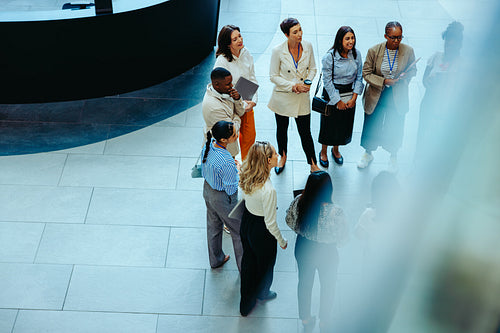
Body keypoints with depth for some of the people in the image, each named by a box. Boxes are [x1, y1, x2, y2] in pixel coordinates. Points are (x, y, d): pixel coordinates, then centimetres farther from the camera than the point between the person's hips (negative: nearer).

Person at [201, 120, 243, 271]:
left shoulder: (208, 146, -15)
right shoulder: (227, 162, -38)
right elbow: (231, 189, -25)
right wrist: (238, 170, -12)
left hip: (207, 189, 8)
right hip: (223, 199, -8)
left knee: (213, 225, 28)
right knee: (238, 231, 16)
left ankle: (216, 259, 51)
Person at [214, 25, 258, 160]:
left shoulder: (247, 54, -3)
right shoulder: (222, 61, -22)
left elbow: (253, 80, 4)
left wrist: (253, 101, -9)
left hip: (247, 106, 6)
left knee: (250, 137, 18)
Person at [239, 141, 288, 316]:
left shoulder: (245, 176, -16)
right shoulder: (268, 190, -37)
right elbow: (271, 223, -26)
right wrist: (282, 241, -10)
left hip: (246, 221, 6)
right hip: (262, 231, -6)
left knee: (248, 260, 27)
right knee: (265, 263, 25)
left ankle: (246, 302, 48)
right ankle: (262, 293, 55)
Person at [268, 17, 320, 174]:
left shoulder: (308, 46, -8)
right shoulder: (278, 51, -18)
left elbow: (312, 68, 6)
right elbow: (274, 76, -10)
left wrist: (308, 81, -13)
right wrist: (293, 86, -19)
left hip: (302, 97, 1)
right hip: (283, 97, -1)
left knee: (305, 132, 5)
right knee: (282, 129, 19)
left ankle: (313, 165, 20)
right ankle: (283, 157, 44)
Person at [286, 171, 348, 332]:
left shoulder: (298, 202, -24)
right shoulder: (335, 212, -34)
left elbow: (290, 222, -5)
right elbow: (342, 237, -19)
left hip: (303, 249, 3)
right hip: (326, 254, -3)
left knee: (304, 283, 27)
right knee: (328, 286, 25)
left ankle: (305, 319, 48)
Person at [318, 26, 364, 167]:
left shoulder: (356, 54, -5)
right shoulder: (329, 57, -18)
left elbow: (359, 77, 1)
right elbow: (327, 81, -15)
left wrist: (354, 98, -7)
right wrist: (338, 101, -13)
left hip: (350, 95, 4)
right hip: (332, 95, -4)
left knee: (344, 125, 16)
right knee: (329, 125, 10)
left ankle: (336, 150, 42)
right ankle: (323, 152, 33)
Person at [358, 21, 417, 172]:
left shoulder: (408, 51, -11)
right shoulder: (374, 51, -14)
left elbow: (413, 70, 5)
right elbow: (366, 73, -8)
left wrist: (405, 76, -18)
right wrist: (383, 81, -21)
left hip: (397, 97, 0)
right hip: (376, 96, 0)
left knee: (395, 128, 14)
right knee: (371, 125, 15)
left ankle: (393, 157, 41)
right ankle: (368, 153, 42)